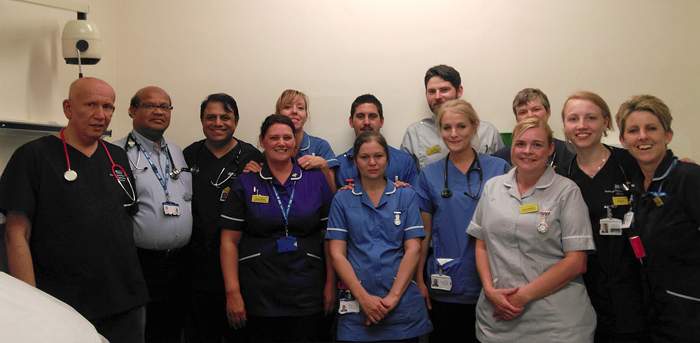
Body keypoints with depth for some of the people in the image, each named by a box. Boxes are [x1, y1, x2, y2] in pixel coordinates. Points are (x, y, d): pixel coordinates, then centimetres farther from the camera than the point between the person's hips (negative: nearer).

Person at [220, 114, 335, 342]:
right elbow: (229, 241, -1)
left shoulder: (316, 181, 3)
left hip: (307, 295, 1)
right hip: (259, 296, 0)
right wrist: (233, 292, -6)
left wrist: (330, 285, 1)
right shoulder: (245, 184, 1)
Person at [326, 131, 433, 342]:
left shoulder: (406, 196, 4)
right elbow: (337, 254, -2)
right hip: (357, 306, 0)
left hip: (403, 306, 1)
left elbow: (413, 249, -2)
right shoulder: (342, 199, 3)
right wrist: (363, 297, -10)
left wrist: (393, 297, -11)